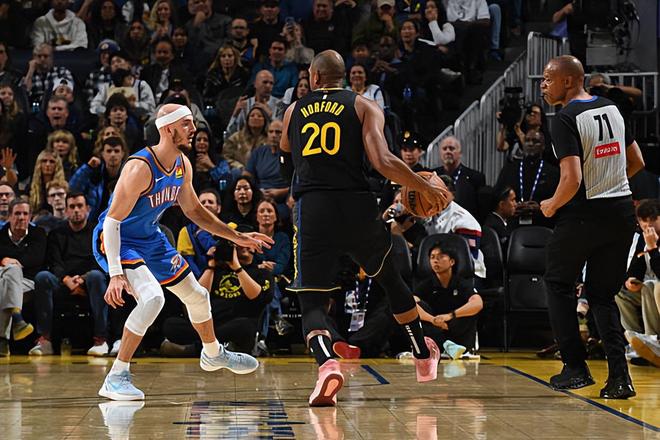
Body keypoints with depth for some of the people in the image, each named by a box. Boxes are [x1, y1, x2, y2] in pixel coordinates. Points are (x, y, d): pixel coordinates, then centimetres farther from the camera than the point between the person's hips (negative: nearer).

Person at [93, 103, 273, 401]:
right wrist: (116, 274, -38)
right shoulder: (140, 169, -30)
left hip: (151, 239, 9)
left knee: (196, 295, 19)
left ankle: (213, 354, 49)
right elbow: (112, 220, -30)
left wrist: (237, 237, 12)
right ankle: (116, 378, -23)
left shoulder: (183, 165, -4)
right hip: (115, 241, -9)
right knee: (152, 299, -31)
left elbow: (193, 210, 13)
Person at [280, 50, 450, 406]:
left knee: (312, 302, 4)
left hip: (311, 209, 0)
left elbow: (284, 169, 27)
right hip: (356, 206, 0)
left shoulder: (293, 111, 16)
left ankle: (327, 364, -26)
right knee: (390, 278, 25)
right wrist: (427, 188, 3)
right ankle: (424, 356, 38)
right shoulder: (363, 107, 7)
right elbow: (382, 162, -7)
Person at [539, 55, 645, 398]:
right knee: (602, 294, 15)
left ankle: (576, 368, 12)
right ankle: (619, 376, 2)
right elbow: (636, 162, 16)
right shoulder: (611, 109, 8)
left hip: (584, 214, -6)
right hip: (622, 211, 6)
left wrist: (552, 205, -6)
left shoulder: (566, 119, -15)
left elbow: (572, 179, -24)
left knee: (558, 284, 16)